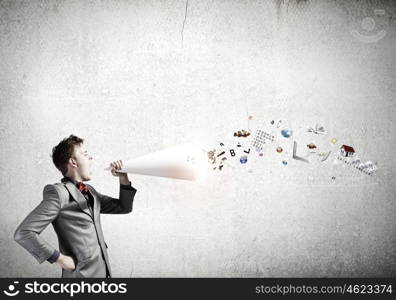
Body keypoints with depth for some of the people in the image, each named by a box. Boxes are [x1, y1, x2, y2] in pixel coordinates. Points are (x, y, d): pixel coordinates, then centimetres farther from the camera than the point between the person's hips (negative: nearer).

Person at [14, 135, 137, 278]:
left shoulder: (90, 191, 11)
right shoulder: (58, 192, -14)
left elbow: (124, 207, 18)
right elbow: (22, 233, -19)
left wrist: (123, 178, 3)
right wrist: (59, 258, -16)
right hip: (82, 274, -7)